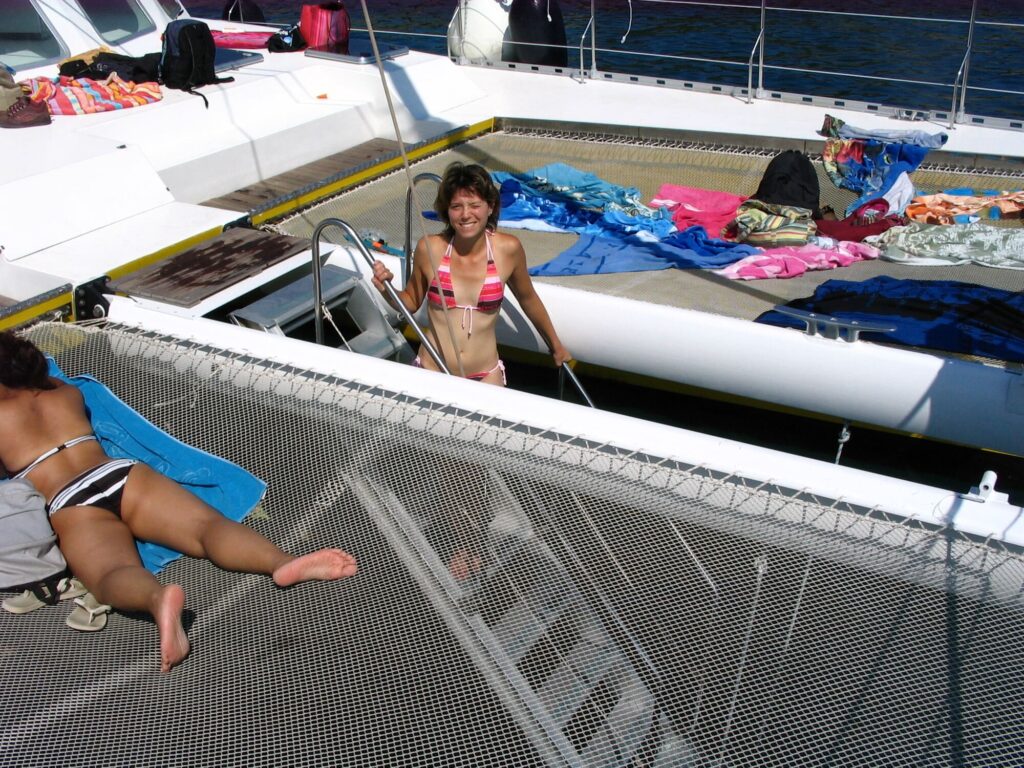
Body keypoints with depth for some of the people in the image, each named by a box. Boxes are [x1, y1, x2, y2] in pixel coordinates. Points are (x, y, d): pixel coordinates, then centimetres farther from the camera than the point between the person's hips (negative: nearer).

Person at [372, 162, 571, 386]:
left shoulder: (508, 249, -9)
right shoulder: (429, 248, -10)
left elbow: (528, 299, 8)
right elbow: (411, 302, 6)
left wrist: (555, 345, 19)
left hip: (486, 377, 1)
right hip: (430, 375, 0)